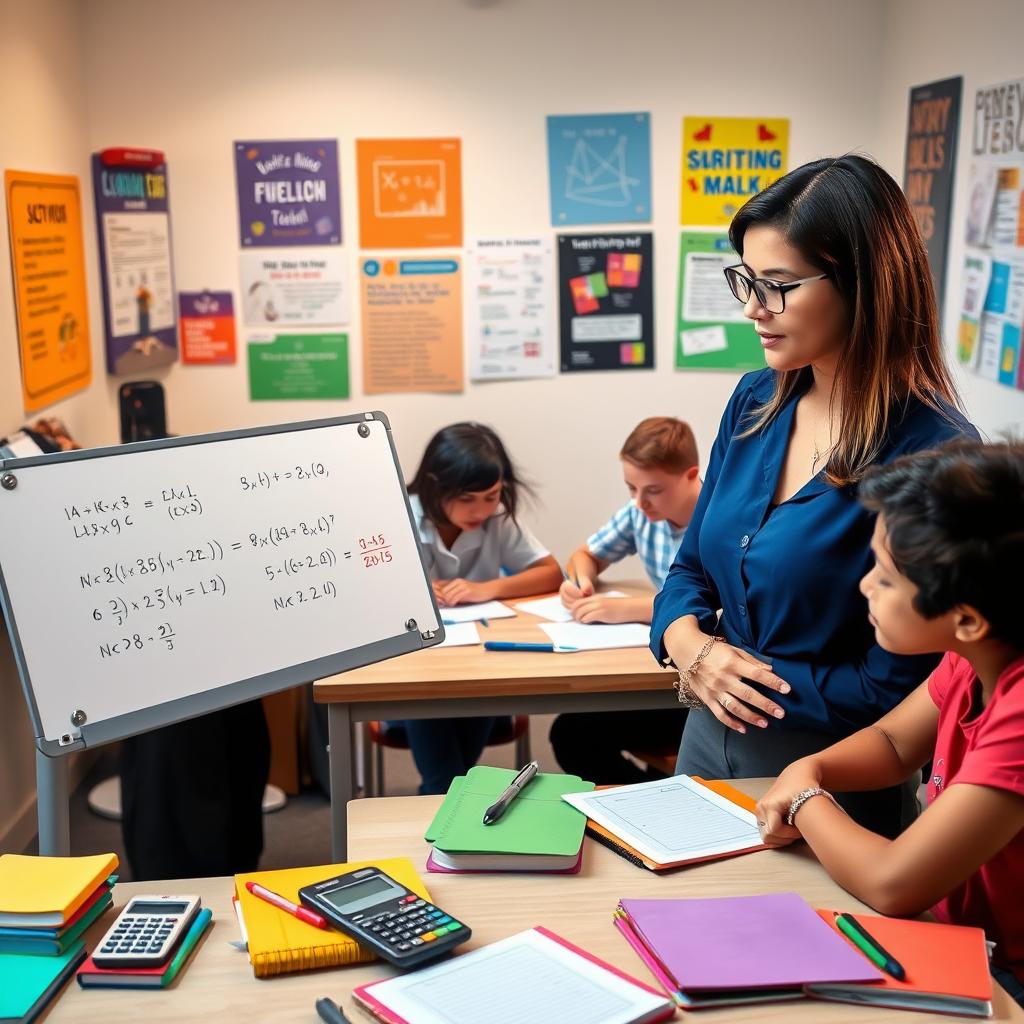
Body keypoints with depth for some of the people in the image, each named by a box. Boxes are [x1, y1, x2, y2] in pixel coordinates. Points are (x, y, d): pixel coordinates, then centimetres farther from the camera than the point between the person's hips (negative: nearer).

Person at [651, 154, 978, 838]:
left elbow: (895, 691, -21)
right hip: (710, 741, 7)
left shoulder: (933, 453, -23)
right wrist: (691, 649, -14)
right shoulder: (756, 402, -2)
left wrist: (728, 671, -16)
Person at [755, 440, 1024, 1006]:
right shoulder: (974, 660, -6)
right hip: (959, 932, 7)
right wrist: (808, 770, -9)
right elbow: (891, 742, 12)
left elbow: (891, 885, -31)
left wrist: (803, 797, -13)